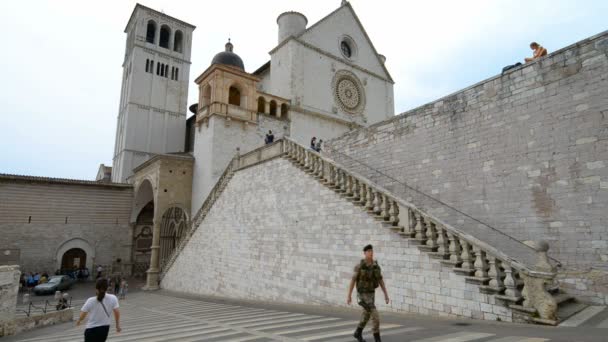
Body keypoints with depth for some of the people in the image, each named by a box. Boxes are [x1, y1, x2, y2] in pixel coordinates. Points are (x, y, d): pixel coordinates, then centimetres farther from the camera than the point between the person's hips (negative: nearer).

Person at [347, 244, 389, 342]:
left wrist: (386, 294, 3)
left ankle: (358, 333, 40)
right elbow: (353, 280, -13)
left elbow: (381, 280, 6)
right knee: (375, 315, -14)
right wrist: (349, 295, -12)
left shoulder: (376, 265, -1)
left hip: (371, 294, 7)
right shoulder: (359, 266, -18)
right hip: (362, 295, -7)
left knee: (366, 315, 18)